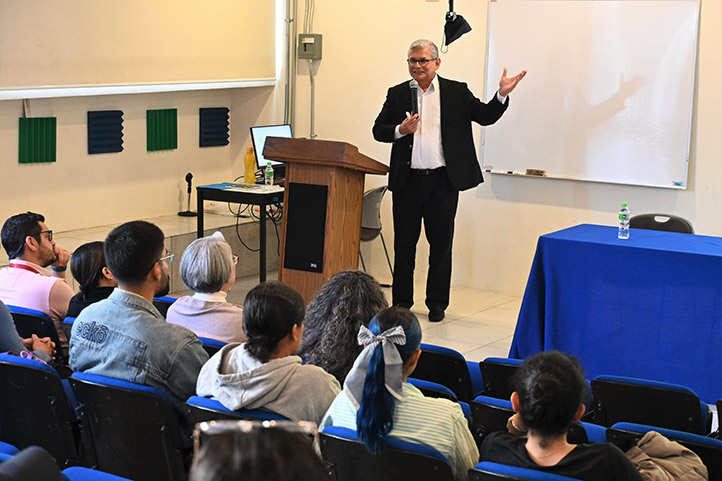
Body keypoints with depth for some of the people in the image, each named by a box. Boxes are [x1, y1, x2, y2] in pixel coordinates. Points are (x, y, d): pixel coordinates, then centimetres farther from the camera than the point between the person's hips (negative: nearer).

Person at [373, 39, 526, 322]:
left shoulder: (457, 92, 6)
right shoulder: (397, 94, 9)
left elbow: (485, 117, 2)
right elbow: (378, 130, 8)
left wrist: (502, 95, -14)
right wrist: (401, 130, -11)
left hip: (443, 181, -1)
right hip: (407, 181, 1)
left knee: (441, 243, 5)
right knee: (404, 243, 7)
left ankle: (437, 304, 16)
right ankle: (401, 301, 19)